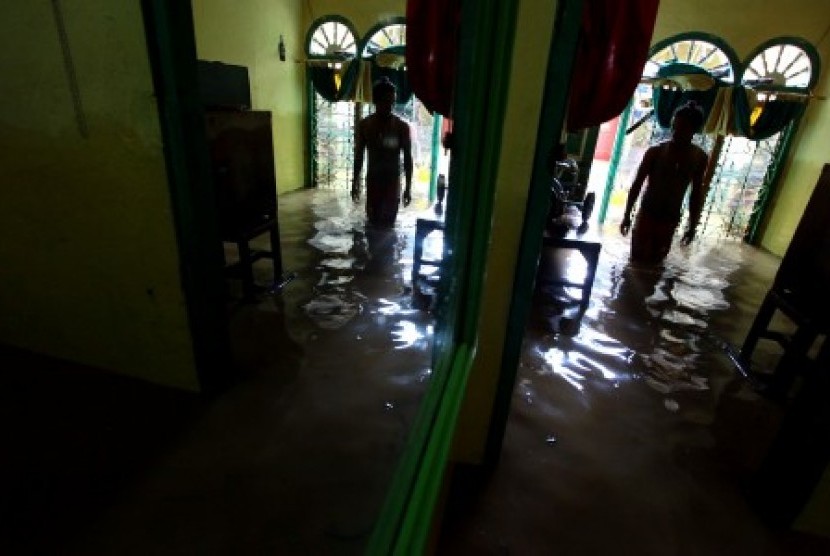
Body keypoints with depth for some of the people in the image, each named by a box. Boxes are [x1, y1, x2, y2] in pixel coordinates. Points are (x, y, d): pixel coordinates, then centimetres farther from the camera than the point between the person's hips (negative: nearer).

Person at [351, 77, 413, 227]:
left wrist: (408, 187, -7)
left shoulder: (402, 126, -7)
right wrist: (355, 183, 4)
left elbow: (407, 158, -4)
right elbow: (358, 156, 4)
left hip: (393, 180, -1)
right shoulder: (364, 125, -2)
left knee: (388, 221, 2)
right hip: (373, 179, 2)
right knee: (373, 220, 7)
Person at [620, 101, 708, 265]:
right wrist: (627, 215, -4)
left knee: (654, 263, 6)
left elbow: (697, 193, 7)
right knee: (637, 261, -3)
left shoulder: (700, 158, 0)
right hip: (647, 215, -3)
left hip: (670, 220, 3)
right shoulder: (656, 152, -9)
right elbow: (637, 184, -4)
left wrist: (692, 225, 6)